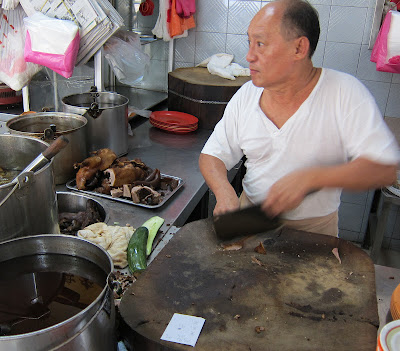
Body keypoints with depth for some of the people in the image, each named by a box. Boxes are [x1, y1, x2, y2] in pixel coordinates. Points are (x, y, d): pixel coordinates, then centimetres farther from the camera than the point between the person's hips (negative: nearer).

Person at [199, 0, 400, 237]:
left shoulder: (346, 93, -13)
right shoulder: (246, 95, 0)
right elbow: (212, 155, 5)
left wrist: (309, 178, -29)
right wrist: (224, 191, -16)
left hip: (315, 226, -2)